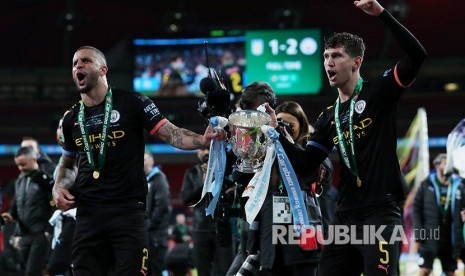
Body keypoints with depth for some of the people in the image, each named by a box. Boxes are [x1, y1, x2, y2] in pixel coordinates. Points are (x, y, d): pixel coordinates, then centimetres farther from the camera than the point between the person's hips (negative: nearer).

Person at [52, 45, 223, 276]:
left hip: (128, 210, -4)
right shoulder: (72, 119, 13)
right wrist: (59, 187, 7)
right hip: (88, 212, 4)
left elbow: (171, 133, -6)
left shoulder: (131, 103, -1)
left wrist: (202, 140, -24)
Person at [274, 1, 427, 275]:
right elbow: (306, 165, 14)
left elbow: (417, 55, -13)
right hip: (346, 217, 7)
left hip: (381, 213, -7)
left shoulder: (379, 92, 1)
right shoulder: (328, 117, 18)